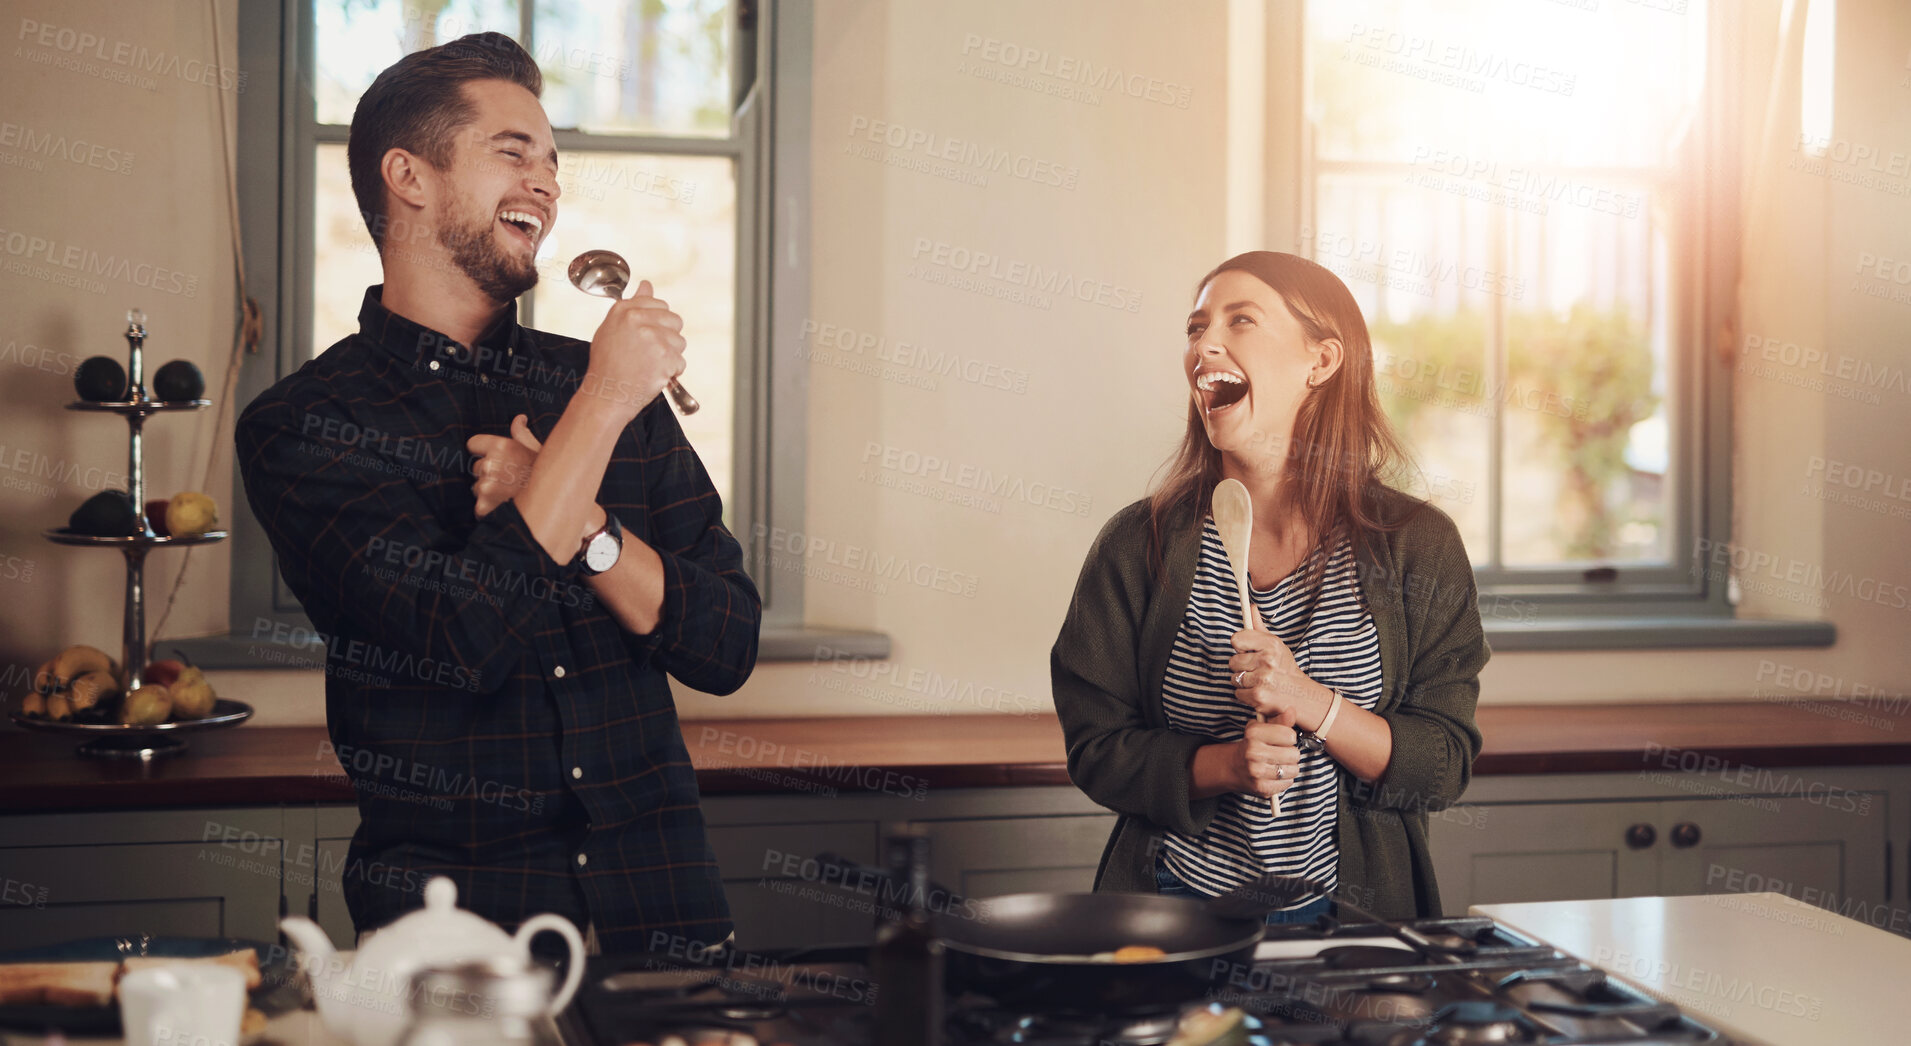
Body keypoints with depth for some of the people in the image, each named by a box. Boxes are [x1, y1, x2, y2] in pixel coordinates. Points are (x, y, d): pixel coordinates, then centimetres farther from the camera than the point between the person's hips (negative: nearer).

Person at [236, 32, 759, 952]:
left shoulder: (609, 381, 14)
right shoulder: (303, 425, 0)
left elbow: (727, 649, 8)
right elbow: (463, 639, -15)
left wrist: (582, 524, -7)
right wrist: (601, 406, -9)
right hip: (451, 908, -3)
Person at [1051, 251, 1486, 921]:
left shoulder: (1418, 545, 0)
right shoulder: (1138, 545, 1)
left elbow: (1443, 769, -1)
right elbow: (1096, 748, 4)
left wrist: (1311, 703, -17)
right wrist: (1222, 765, -14)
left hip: (1349, 915, 0)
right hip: (1174, 914, 0)